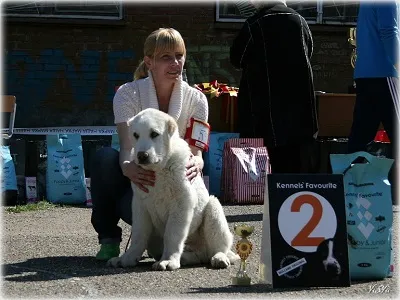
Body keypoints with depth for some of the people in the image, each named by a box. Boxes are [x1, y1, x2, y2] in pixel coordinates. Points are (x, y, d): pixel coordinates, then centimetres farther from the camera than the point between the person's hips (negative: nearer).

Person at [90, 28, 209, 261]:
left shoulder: (195, 99, -5)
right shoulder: (128, 94, -10)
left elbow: (196, 150, -12)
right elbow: (127, 147, -23)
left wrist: (196, 163, -39)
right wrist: (129, 167, -49)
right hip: (134, 176, 1)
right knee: (105, 157, -33)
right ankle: (108, 238, -14)